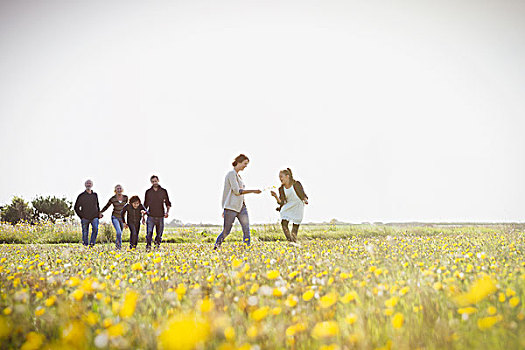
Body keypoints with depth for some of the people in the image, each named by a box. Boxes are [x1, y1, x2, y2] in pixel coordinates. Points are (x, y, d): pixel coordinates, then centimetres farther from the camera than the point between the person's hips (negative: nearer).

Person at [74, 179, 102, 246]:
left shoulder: (95, 195, 12)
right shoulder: (81, 196, 3)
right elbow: (76, 208, 9)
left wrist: (99, 213, 11)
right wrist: (81, 216, -1)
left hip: (94, 217, 1)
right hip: (85, 218, -1)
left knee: (95, 229, -21)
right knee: (85, 232, 3)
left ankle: (92, 243, -12)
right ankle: (85, 245, 16)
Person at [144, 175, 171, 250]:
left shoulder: (163, 191, 6)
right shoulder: (148, 192, 7)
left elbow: (168, 203, 11)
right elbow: (145, 205, 14)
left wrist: (167, 211, -7)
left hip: (160, 216, 1)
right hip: (151, 216, -1)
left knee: (159, 233, 5)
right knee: (149, 232, -14)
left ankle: (157, 246, 17)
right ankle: (148, 246, -9)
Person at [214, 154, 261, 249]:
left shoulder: (237, 175, 19)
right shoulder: (232, 174, -8)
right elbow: (236, 191, -17)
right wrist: (253, 191, -17)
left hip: (241, 207, 8)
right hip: (231, 207, -8)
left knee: (246, 230, -4)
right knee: (226, 231, -2)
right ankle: (215, 248, 13)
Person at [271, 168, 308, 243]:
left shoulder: (296, 184, -11)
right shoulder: (282, 188, 0)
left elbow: (303, 195, -1)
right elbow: (281, 202, -2)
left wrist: (305, 200, -20)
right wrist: (276, 196, -17)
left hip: (298, 207, -3)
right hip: (288, 208, 3)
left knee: (295, 226, -2)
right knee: (284, 222, -18)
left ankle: (294, 242, 10)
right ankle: (290, 240, -16)